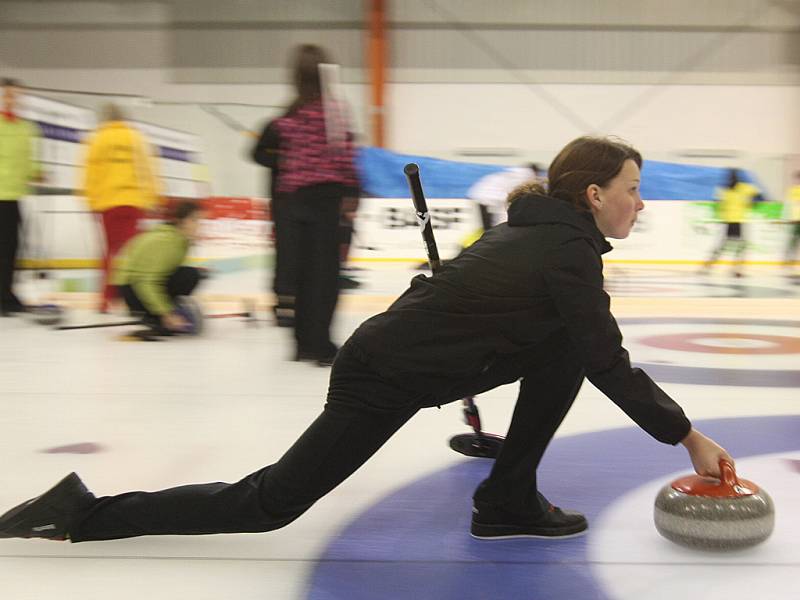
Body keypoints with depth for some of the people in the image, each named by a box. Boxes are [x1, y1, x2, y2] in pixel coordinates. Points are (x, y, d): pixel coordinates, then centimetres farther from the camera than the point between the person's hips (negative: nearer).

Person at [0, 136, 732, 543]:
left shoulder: (538, 228, 13)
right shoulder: (570, 251, -14)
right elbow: (613, 367, -13)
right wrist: (688, 436, -5)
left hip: (395, 355, 9)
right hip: (385, 378, -9)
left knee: (567, 351, 9)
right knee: (269, 503, -2)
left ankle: (510, 499, 14)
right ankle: (86, 513, 7)